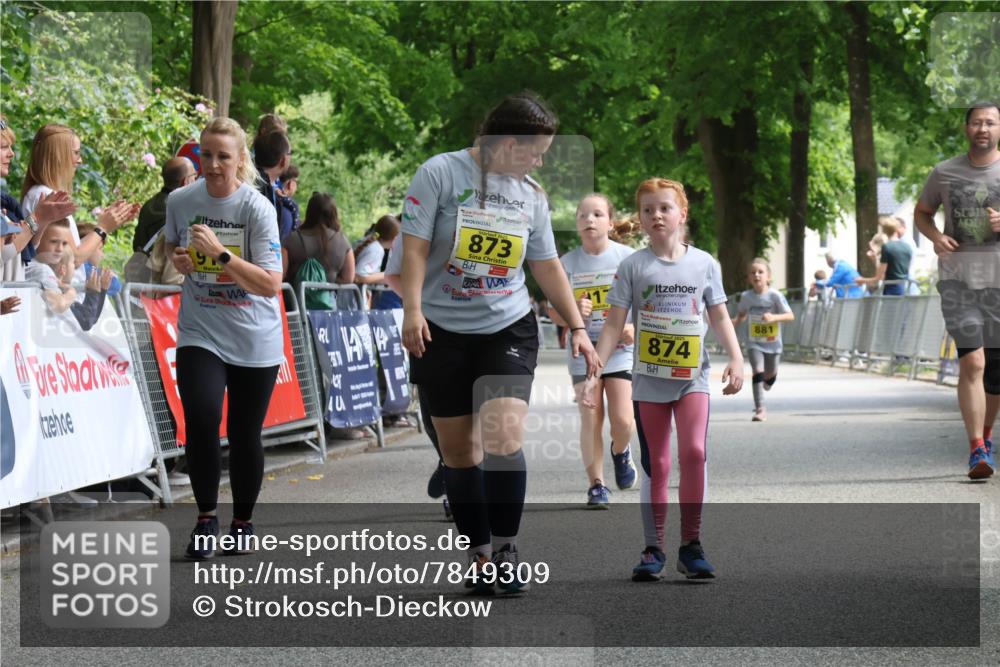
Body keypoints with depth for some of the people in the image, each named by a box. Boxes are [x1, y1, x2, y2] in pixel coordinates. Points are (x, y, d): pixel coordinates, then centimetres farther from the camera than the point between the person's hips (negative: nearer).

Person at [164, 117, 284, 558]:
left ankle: (243, 523, 25)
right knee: (201, 420, -19)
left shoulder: (257, 208, -14)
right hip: (199, 332, 2)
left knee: (244, 434, 5)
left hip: (254, 340, -1)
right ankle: (206, 519, -4)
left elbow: (271, 284, -19)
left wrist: (221, 252, -29)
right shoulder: (180, 201, -3)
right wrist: (177, 259, -5)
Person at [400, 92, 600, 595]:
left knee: (503, 434, -17)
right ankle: (480, 554, 15)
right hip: (443, 333, -2)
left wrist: (577, 327, 15)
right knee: (457, 449, 3)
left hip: (509, 331, 2)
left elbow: (547, 267, 18)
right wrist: (412, 310, -21)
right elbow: (414, 247, -9)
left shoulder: (531, 194, 9)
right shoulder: (440, 174, -6)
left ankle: (505, 550, -7)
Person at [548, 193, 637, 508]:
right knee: (591, 419, -5)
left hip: (620, 351, -1)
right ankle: (596, 485, 6)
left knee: (622, 419, -9)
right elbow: (554, 312, 6)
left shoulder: (627, 258, -3)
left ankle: (620, 452, 25)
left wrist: (635, 327, -15)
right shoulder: (567, 263, 0)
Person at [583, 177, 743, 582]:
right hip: (648, 379, 0)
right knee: (655, 465, 4)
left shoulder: (704, 263, 5)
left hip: (692, 377, 0)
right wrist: (594, 372, -6)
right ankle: (653, 550, 12)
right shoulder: (633, 266, 0)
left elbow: (720, 317, 11)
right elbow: (614, 325, 0)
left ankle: (691, 545, -9)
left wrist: (736, 359, -2)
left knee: (693, 451, -17)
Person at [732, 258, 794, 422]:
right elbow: (742, 314, 12)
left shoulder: (775, 295, -14)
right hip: (754, 342, 0)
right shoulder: (746, 296, -5)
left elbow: (790, 316, -15)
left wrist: (774, 317, -32)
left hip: (773, 342, 0)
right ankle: (760, 409, -16)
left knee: (770, 376, 15)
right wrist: (736, 322, -10)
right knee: (758, 372, -17)